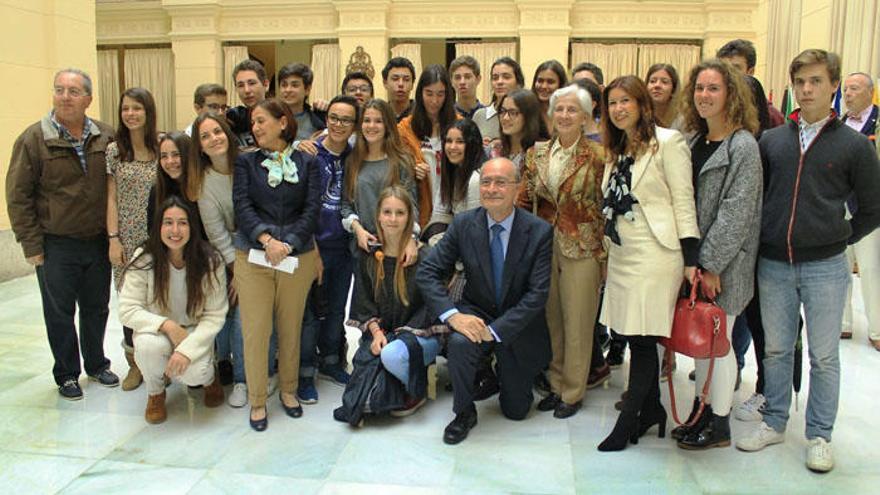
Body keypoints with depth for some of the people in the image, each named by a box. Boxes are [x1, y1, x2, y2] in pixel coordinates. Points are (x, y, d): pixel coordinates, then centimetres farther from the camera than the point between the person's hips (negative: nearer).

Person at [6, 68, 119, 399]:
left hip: (98, 242, 3)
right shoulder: (33, 139, -7)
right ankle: (67, 375, 25)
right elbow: (18, 196, -6)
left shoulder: (106, 137, 1)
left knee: (97, 308, 16)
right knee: (60, 313, 9)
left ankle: (97, 364, 34)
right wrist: (31, 244, -9)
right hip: (56, 245, -3)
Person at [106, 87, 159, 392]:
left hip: (158, 238, 0)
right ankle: (135, 364, 20)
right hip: (127, 239, 1)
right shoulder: (114, 150, 2)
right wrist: (113, 238, -4)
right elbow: (112, 198, 2)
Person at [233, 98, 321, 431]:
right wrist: (267, 240, -17)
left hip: (298, 256, 0)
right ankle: (257, 401, 13)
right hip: (253, 256, 0)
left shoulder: (307, 163, 6)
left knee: (291, 327, 9)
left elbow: (312, 209, -2)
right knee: (255, 329, -1)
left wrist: (288, 244, -14)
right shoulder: (246, 162, 8)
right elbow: (242, 205, -3)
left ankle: (288, 390, 29)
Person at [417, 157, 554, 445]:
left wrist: (496, 330, -27)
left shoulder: (539, 232, -17)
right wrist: (453, 315, -29)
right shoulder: (463, 224, -12)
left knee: (516, 410, 8)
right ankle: (464, 413, -10)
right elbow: (427, 273, -13)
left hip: (518, 324, 0)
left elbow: (538, 293, -19)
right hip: (476, 313, 1)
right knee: (459, 342, -35)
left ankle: (504, 371, 42)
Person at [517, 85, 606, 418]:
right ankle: (556, 385, 26)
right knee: (550, 318, 11)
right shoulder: (537, 153, 6)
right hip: (543, 244, 4)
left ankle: (573, 393, 18)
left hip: (582, 248, -4)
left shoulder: (597, 157, -6)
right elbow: (523, 200, 10)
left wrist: (602, 250, -6)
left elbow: (606, 206, -4)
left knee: (577, 322, 3)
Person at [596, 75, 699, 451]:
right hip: (621, 254, 7)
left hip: (655, 252, -7)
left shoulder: (667, 142, -6)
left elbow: (684, 201, -10)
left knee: (642, 338, -3)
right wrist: (608, 253, 17)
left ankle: (628, 419, 7)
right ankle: (652, 409, 24)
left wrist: (690, 259, -14)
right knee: (633, 335, 10)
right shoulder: (617, 149, 16)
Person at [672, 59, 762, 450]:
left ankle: (719, 425, 17)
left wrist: (711, 265, -18)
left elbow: (735, 214, -17)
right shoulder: (695, 141, 10)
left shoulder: (743, 146, -12)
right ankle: (702, 410, 30)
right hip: (695, 258, 7)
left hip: (724, 262, -7)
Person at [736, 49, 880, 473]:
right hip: (773, 264, 2)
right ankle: (774, 423, 28)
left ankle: (819, 436, 21)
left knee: (824, 356, 7)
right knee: (776, 349, 13)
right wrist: (764, 238, 3)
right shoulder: (771, 141, 4)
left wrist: (838, 239, 1)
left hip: (825, 267, -2)